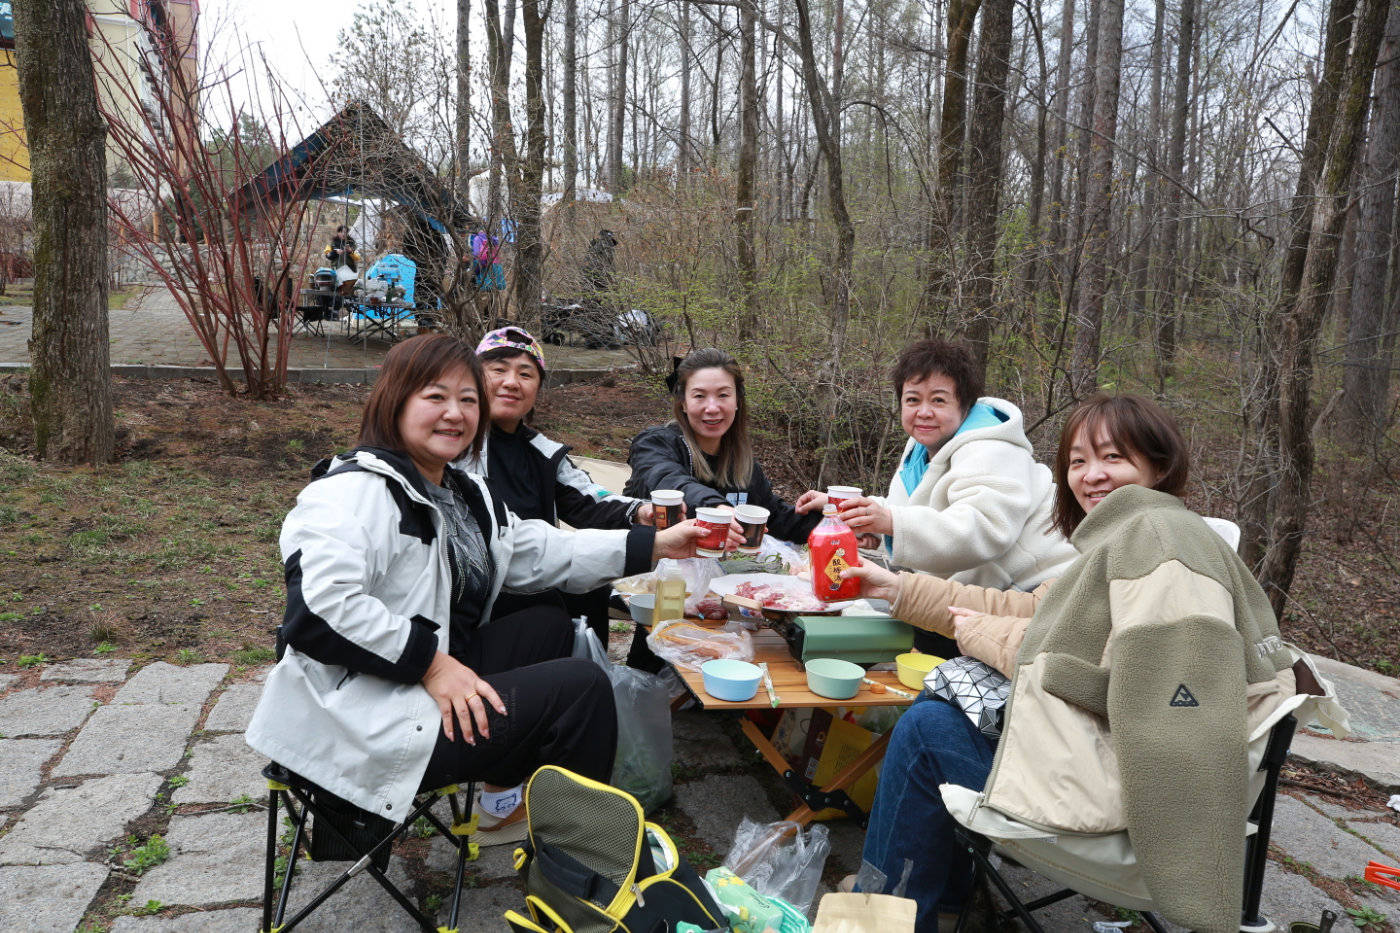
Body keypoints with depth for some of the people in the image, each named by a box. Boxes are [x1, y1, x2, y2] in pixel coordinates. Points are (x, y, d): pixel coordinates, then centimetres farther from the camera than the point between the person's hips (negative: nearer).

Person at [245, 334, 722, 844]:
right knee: (581, 686, -11)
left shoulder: (465, 493, 14)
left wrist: (657, 545, 4)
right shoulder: (357, 490, -18)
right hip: (363, 720, -10)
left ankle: (504, 796, 17)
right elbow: (320, 604, -30)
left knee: (550, 624, 16)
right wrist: (431, 663, -27)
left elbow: (542, 553, 12)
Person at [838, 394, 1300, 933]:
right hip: (1104, 744, 10)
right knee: (939, 698, 18)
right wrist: (899, 589, 16)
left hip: (1117, 781, -10)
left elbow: (1131, 682, -26)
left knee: (924, 728, -3)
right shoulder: (1121, 539, 15)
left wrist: (988, 636, -13)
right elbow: (1031, 610, 18)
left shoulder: (1158, 535, -17)